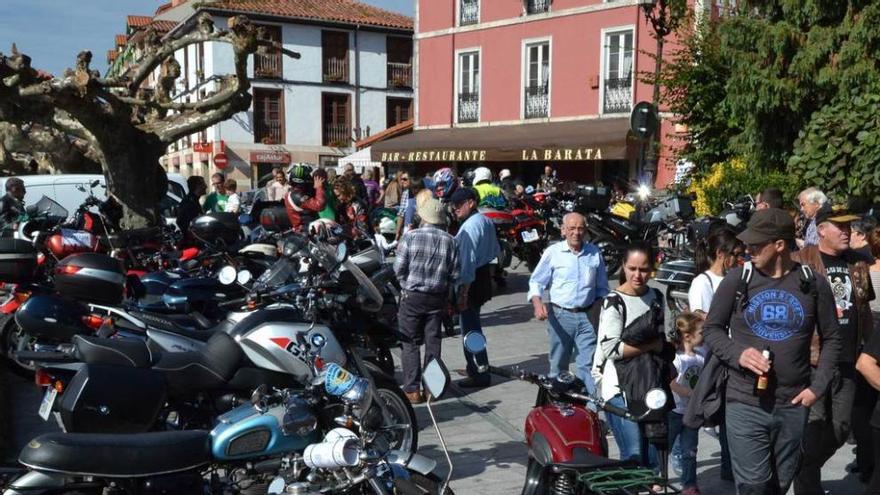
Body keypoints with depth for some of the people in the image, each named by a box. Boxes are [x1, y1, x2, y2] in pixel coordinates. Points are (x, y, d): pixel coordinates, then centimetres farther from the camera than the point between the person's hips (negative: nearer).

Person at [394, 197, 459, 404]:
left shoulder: (410, 236, -10)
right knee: (433, 342, 11)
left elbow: (399, 268, -9)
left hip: (412, 296, -2)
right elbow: (454, 274, -1)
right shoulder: (450, 241, -1)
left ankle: (412, 389, 3)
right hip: (438, 298, 3)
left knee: (410, 343, 5)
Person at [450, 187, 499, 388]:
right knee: (473, 325, 22)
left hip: (472, 280, -10)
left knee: (470, 328, 0)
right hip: (484, 275, 10)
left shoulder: (469, 227, -21)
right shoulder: (486, 221, 7)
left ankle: (479, 375, 7)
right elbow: (495, 251, 16)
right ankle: (476, 368, 35)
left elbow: (467, 261, -24)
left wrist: (463, 293, -24)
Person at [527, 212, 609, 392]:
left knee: (588, 364, -4)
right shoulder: (553, 252, 1)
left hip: (587, 316, 1)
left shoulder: (595, 253, 7)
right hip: (560, 315, -1)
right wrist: (537, 303, -15)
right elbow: (536, 281, 2)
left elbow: (602, 288, 17)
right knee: (558, 364, 10)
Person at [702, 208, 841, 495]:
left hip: (794, 405, 2)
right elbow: (711, 328, 4)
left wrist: (818, 386, -2)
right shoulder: (737, 279, -3)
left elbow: (831, 340, 8)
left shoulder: (813, 284, -1)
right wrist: (737, 353, -15)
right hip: (744, 403, -2)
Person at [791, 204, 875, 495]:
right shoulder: (801, 262, -7)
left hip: (848, 360, 6)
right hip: (812, 360, -6)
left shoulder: (857, 263, 11)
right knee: (813, 428, -2)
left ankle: (805, 471, 34)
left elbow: (864, 310, 19)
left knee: (841, 428, 13)